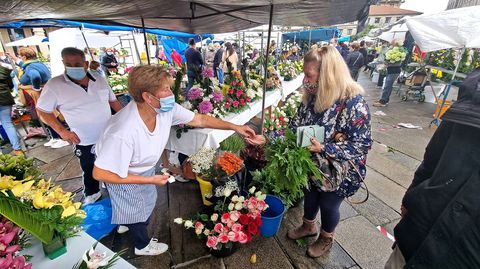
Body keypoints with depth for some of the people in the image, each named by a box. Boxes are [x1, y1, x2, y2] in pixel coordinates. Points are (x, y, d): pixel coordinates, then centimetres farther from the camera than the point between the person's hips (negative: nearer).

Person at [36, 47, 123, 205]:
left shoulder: (100, 80, -4)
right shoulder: (54, 85, -14)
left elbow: (113, 101, 7)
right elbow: (43, 110, -5)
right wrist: (62, 131, -14)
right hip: (85, 142, -3)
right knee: (89, 170, 18)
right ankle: (92, 194, 44)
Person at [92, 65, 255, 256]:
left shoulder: (166, 109, -26)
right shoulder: (123, 133, -43)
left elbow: (199, 120, -15)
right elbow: (100, 173, -32)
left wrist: (235, 127, -14)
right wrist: (150, 180, -29)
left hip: (146, 167, 6)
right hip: (122, 174, -6)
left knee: (147, 201, 29)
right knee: (136, 210, 18)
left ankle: (130, 224, 63)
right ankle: (142, 245, 51)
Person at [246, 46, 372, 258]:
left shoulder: (354, 103, -29)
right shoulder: (312, 97, -10)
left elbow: (361, 145, -24)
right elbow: (294, 128, -5)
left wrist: (323, 148, -34)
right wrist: (267, 139, -14)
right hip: (312, 165, 5)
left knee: (328, 205, 19)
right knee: (310, 196, 26)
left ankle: (326, 238, 52)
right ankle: (308, 226, 58)